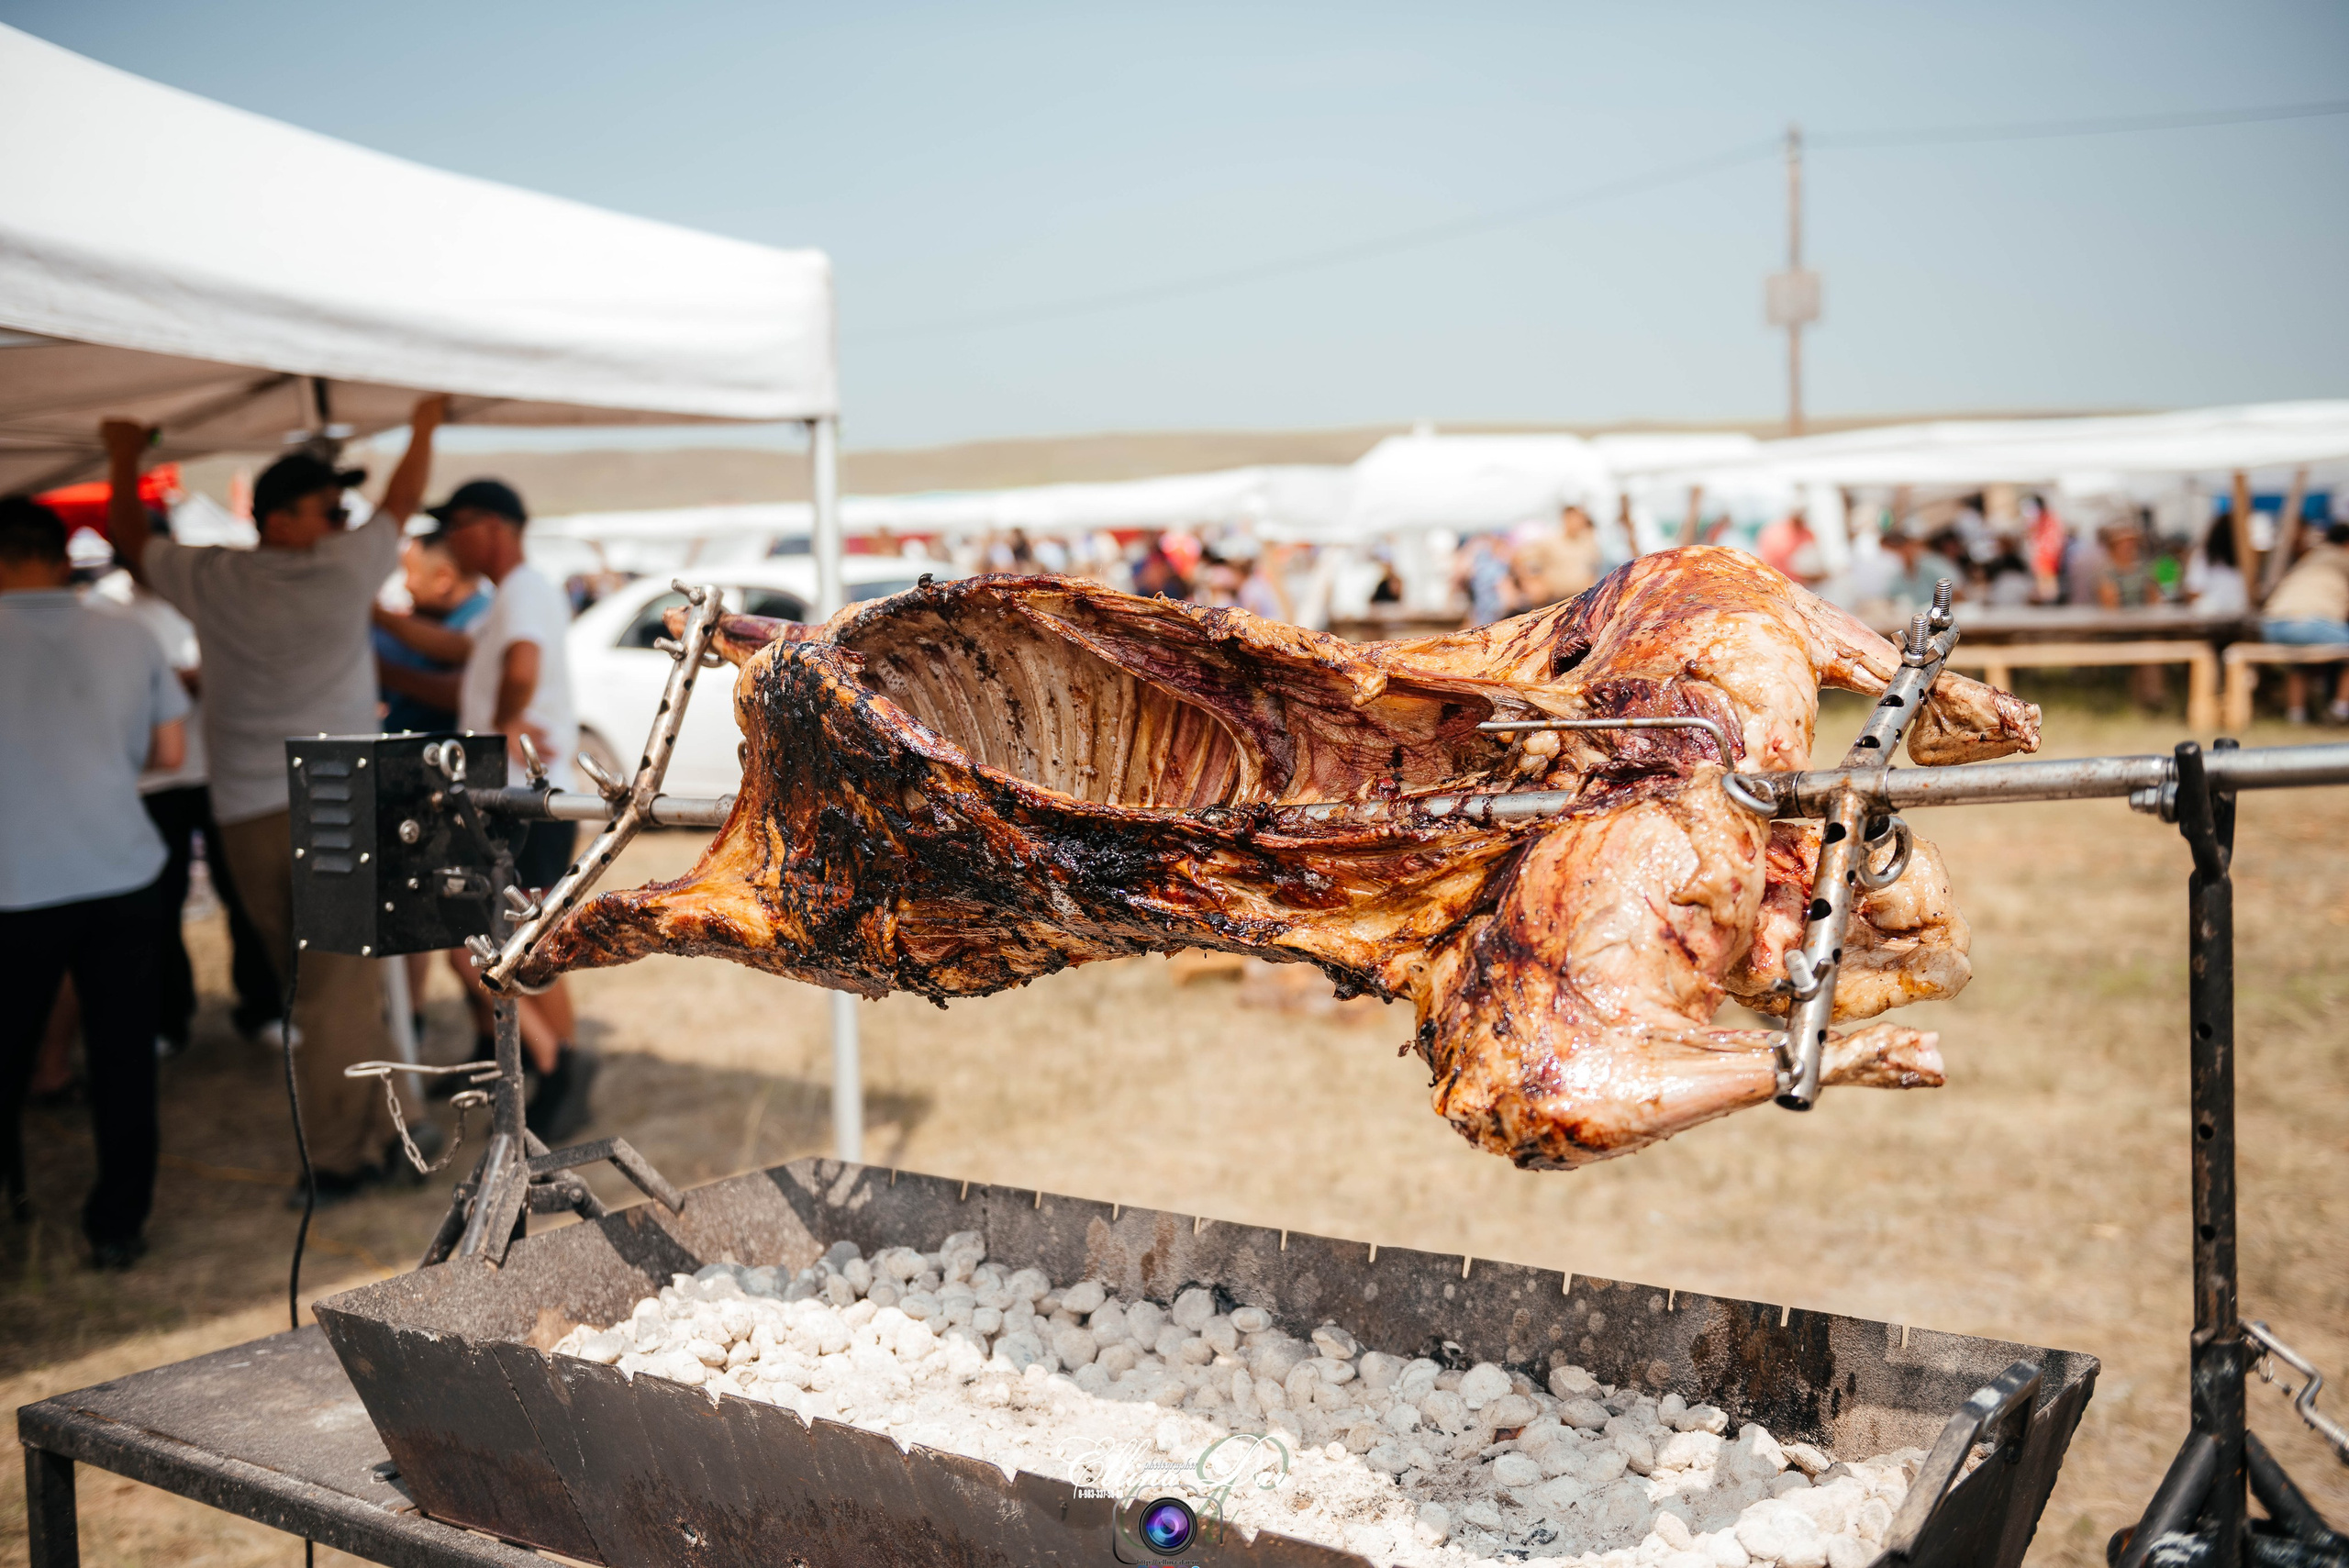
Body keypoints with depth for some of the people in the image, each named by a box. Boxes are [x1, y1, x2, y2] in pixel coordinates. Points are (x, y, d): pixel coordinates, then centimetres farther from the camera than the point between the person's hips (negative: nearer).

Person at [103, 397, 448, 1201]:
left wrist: (125, 460, 39)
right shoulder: (345, 568, -5)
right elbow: (401, 501, 12)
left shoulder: (211, 580, 3)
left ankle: (374, 1131, 19)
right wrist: (424, 427, 29)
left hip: (248, 817, 4)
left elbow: (131, 542, 22)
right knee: (340, 987, -1)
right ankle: (339, 1154, 3)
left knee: (311, 984, 13)